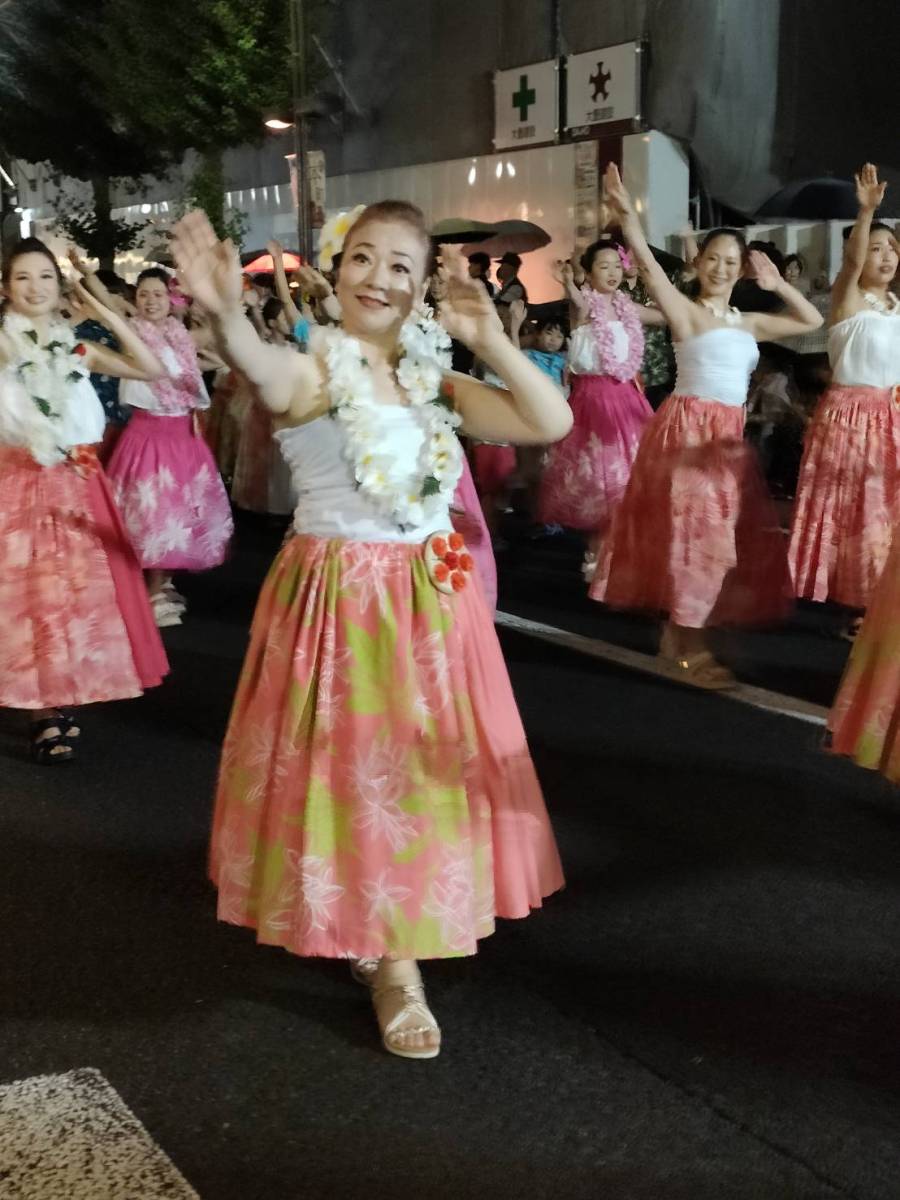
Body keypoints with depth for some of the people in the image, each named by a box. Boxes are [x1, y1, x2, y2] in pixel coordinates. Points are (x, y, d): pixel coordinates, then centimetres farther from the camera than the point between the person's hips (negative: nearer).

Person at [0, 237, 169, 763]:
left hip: (77, 488, 3)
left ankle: (65, 704, 18)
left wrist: (106, 314, -3)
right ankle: (47, 712, 9)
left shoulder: (78, 350, 8)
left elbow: (153, 369, 2)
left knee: (80, 591, 5)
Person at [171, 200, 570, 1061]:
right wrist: (227, 316, -59)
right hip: (338, 596, -6)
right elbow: (271, 382, -38)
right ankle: (392, 963, 18)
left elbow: (551, 423, -4)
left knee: (422, 768, 15)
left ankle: (388, 937, 37)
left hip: (431, 596, 6)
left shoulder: (433, 380, 4)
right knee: (353, 769, 4)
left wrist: (488, 339, -15)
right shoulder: (317, 369, -12)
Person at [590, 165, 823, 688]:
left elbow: (813, 320, 23)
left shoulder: (749, 322, 15)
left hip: (729, 436, 7)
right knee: (692, 528, -7)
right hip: (688, 427, -7)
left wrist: (777, 285, 13)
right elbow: (651, 268, -19)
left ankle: (679, 631, 19)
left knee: (727, 533, 8)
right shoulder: (686, 311, -3)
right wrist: (628, 214, -33)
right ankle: (690, 643, -2)